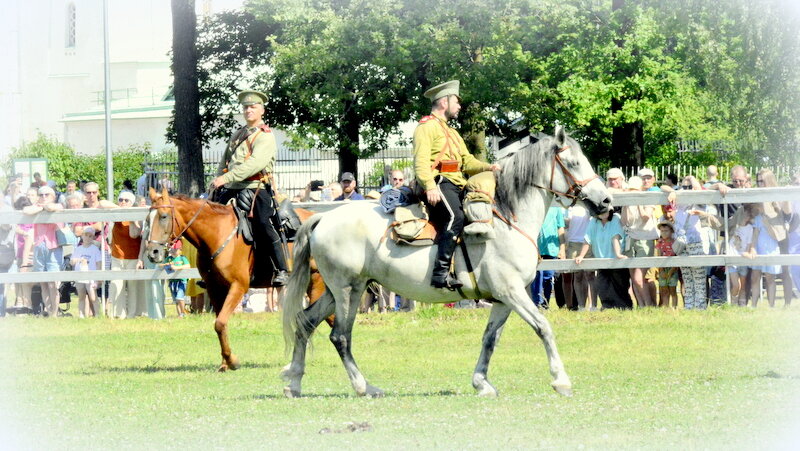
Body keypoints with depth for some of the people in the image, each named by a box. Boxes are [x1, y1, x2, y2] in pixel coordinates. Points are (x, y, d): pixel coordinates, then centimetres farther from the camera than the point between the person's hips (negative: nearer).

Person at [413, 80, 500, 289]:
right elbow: (421, 161, -12)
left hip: (457, 185, 10)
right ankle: (441, 273, -38)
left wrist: (489, 168, 4)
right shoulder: (427, 126, 1)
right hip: (439, 183, -10)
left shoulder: (451, 133, 32)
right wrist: (430, 187, -27)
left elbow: (467, 161, 24)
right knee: (456, 217, -31)